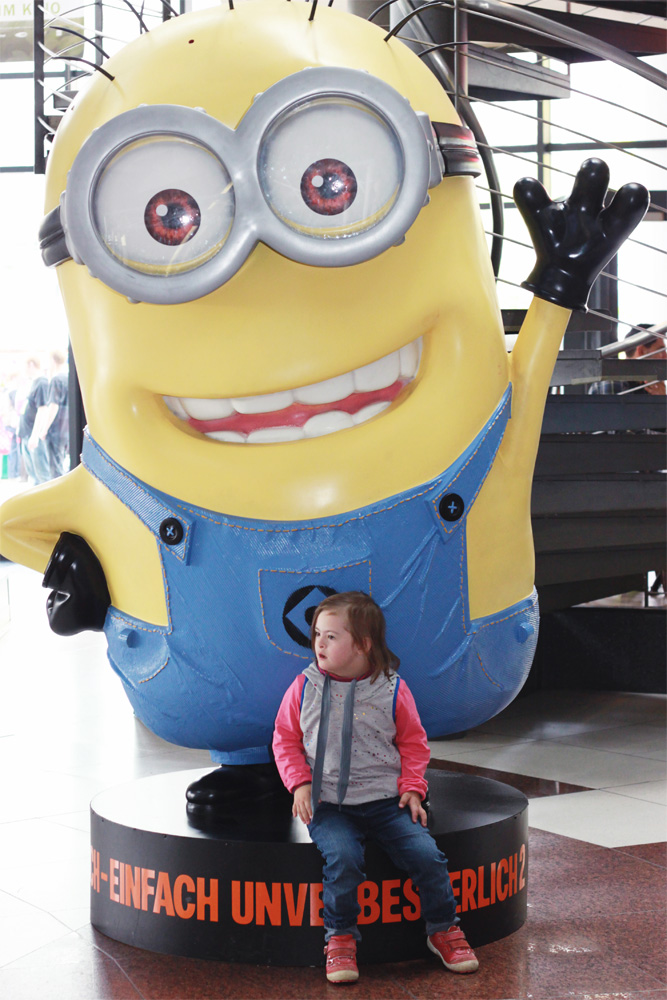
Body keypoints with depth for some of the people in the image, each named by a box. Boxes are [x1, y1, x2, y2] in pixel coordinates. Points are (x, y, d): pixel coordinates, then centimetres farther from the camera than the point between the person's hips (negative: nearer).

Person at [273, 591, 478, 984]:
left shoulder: (392, 690, -1)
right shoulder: (305, 687, 1)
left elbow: (413, 743, 10)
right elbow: (286, 739, 10)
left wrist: (412, 787, -1)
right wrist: (300, 783, -3)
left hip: (385, 801, 1)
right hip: (328, 806, 0)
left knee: (427, 853, -16)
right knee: (343, 857, -29)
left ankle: (444, 929, 9)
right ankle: (340, 938, -6)